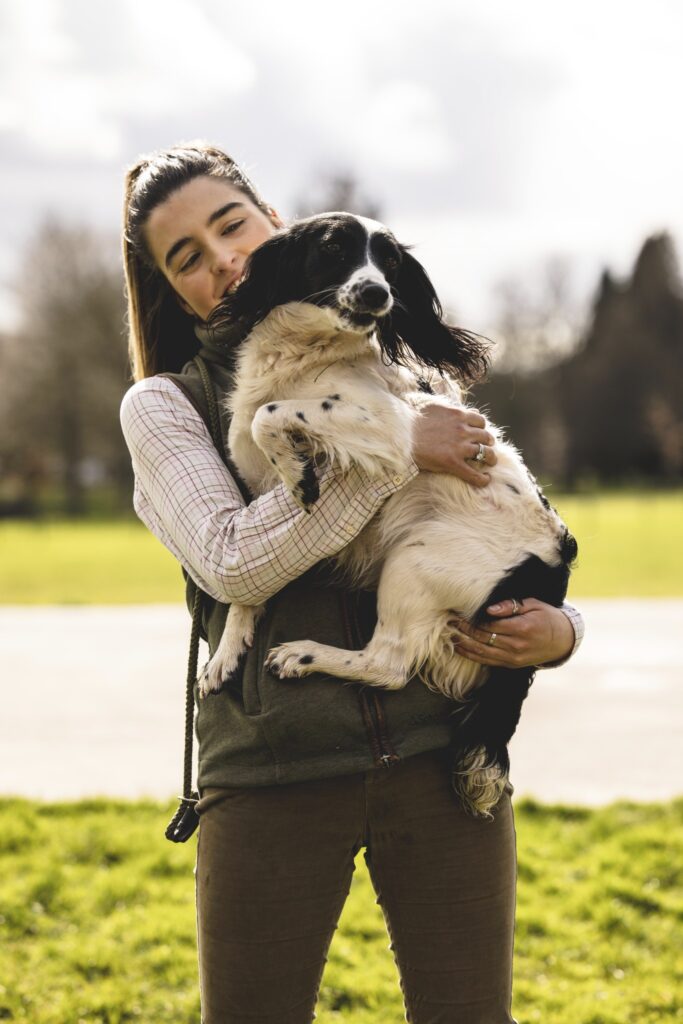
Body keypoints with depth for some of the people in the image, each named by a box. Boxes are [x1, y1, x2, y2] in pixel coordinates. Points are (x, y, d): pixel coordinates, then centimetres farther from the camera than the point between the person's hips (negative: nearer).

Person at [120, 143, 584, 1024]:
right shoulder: (163, 406, 5)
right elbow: (232, 562, -13)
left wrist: (559, 629, -4)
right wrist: (394, 452, -13)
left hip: (443, 756, 2)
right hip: (274, 776, -2)